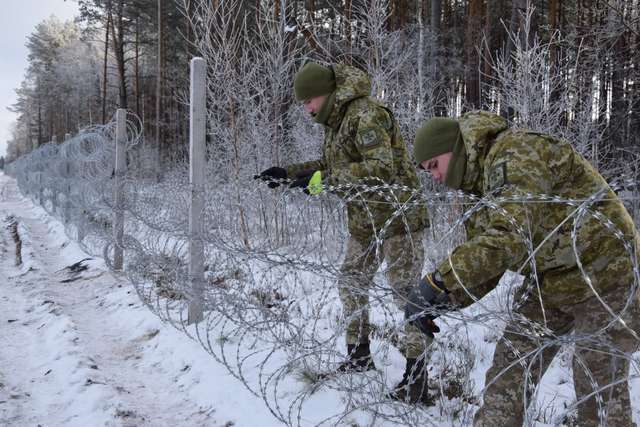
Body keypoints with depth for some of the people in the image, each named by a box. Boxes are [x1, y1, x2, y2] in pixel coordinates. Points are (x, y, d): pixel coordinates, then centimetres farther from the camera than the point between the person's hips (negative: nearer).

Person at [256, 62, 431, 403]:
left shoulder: (365, 114, -19)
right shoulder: (335, 120, 10)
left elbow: (380, 168, -30)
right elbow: (330, 164, 23)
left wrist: (323, 180, -31)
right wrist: (289, 173, 14)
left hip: (396, 213, -10)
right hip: (363, 218, 10)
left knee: (405, 289, -5)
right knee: (350, 283, 14)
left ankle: (416, 376, 3)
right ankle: (359, 355, 29)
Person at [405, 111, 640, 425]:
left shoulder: (515, 155, -23)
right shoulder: (483, 185, 6)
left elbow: (509, 237, -38)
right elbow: (483, 261, 4)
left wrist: (436, 283, -39)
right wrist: (443, 299, -13)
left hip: (602, 276, -9)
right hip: (549, 283, 9)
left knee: (600, 388, 1)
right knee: (508, 373, 6)